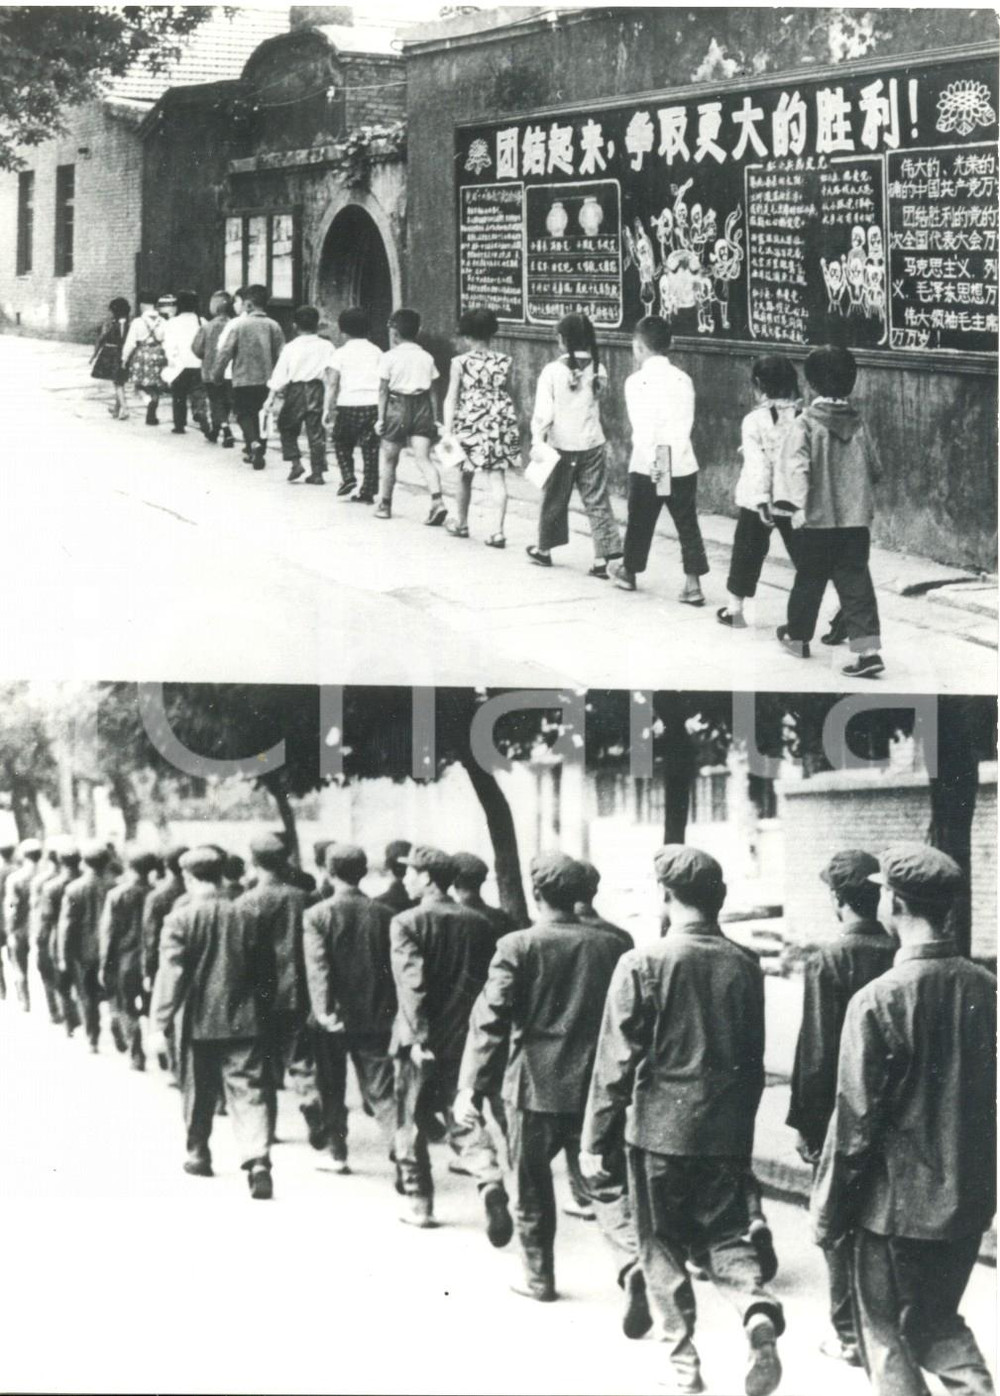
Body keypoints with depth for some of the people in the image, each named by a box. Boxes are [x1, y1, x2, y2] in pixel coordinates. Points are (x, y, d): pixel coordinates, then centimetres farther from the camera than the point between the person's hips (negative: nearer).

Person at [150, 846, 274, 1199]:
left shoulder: (180, 919, -9)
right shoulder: (245, 917, 1)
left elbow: (170, 974, -14)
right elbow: (263, 971, 6)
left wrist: (159, 1025, -14)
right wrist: (260, 1008, 19)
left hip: (197, 1021, -1)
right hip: (242, 1020, 1)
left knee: (198, 1092, 17)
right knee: (248, 1092, -3)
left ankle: (198, 1155, 31)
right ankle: (257, 1160, -19)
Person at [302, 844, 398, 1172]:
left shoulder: (317, 915, -8)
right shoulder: (383, 914, -2)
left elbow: (317, 968, -18)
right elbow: (396, 967, 2)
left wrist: (324, 1010, -22)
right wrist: (391, 1011, 10)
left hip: (335, 1019, -2)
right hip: (375, 1017, 2)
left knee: (332, 1092, 14)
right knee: (381, 1090, 3)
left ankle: (337, 1155, 20)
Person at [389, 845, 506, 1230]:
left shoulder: (406, 923, -10)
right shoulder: (478, 923, 4)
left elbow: (411, 983, -18)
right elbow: (487, 981, 6)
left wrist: (418, 1037, -17)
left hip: (421, 1041, -4)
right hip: (465, 1038, 4)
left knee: (411, 1122, 11)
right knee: (463, 1118, 6)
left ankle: (418, 1202, 18)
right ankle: (490, 1179, -18)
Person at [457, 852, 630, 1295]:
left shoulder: (518, 947, -10)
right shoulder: (609, 945, 0)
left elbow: (489, 1021, -13)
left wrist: (471, 1087, -11)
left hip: (534, 1086, -2)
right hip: (594, 1087, 3)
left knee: (533, 1188, 11)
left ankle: (539, 1278, 19)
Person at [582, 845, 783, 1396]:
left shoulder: (644, 963, -11)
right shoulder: (745, 965, 1)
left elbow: (617, 1059, -10)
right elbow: (754, 1058, 9)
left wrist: (596, 1139, -3)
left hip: (660, 1128, -3)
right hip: (727, 1132, 3)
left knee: (663, 1246, 11)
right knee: (726, 1232, 14)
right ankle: (758, 1310, -13)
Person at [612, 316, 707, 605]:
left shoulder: (637, 381, -8)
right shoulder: (683, 380, 5)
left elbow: (643, 428, -15)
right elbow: (687, 424, 2)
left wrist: (653, 462, -16)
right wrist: (671, 451, 2)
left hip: (647, 465, -2)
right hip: (683, 464, 2)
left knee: (640, 522, 14)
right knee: (687, 524, 4)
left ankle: (629, 572, 31)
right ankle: (693, 583, -3)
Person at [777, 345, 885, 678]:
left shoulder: (805, 424, -9)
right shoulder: (858, 424, 4)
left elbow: (796, 466, -22)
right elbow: (874, 469, 13)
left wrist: (799, 502, -26)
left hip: (818, 520, -3)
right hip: (856, 519, 3)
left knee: (809, 580, 15)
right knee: (855, 582, 1)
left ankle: (797, 636, 33)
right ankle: (868, 649, -11)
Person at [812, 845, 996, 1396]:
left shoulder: (879, 1000, -19)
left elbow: (856, 1120, -15)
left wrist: (828, 1210, -3)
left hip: (897, 1203, -5)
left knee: (888, 1336, 10)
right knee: (938, 1319, 23)